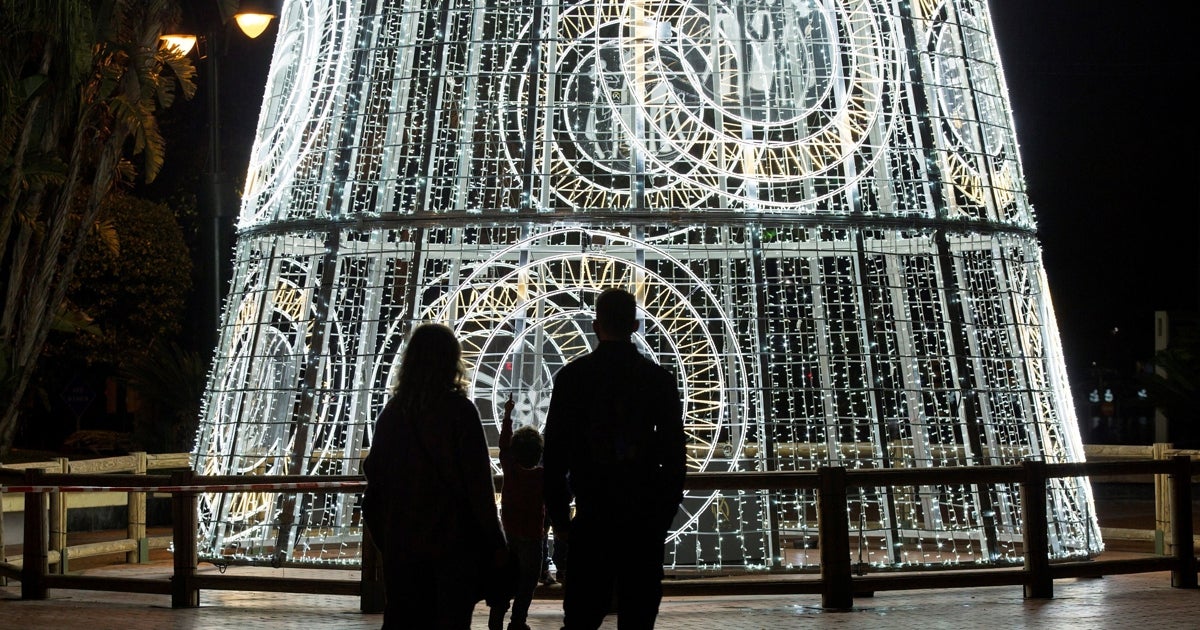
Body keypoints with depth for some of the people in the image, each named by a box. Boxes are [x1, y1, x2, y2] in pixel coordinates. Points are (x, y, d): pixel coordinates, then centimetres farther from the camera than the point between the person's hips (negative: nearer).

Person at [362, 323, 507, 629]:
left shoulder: (393, 411, 5)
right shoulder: (459, 410, -9)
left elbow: (374, 473, 8)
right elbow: (478, 481, -10)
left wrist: (382, 536, 17)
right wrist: (496, 541, -5)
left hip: (401, 542, 5)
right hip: (453, 539, -4)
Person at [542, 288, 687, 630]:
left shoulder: (572, 376, 0)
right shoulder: (660, 379, 2)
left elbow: (555, 453, -1)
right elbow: (674, 455, 3)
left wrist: (559, 516, 7)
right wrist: (665, 513, 12)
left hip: (592, 520, -1)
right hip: (645, 521, 1)